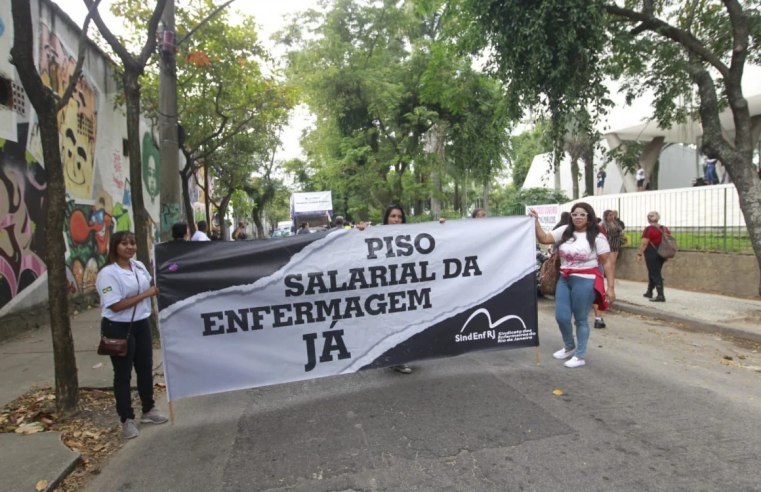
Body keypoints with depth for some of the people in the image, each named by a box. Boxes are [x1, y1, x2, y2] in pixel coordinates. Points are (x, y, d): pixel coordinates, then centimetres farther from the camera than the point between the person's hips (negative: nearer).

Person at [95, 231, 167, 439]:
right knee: (123, 374, 4)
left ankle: (148, 410, 33)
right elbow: (115, 305, -24)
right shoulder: (108, 273, -17)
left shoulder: (139, 266, 4)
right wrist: (146, 294, -22)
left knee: (145, 368, 16)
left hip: (141, 324, 7)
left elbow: (151, 285, 22)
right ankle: (127, 420, 16)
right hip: (118, 328, -7)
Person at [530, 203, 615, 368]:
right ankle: (570, 346, 35)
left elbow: (607, 263, -7)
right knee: (561, 317, 8)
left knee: (581, 319, 4)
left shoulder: (597, 237, -5)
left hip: (585, 281, -5)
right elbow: (544, 239, 3)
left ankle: (580, 356, 19)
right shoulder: (564, 231, 7)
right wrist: (536, 221, -8)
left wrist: (611, 287, -12)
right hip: (564, 279, 5)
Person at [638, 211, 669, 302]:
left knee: (655, 274, -5)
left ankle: (661, 296, -10)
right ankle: (649, 292, 31)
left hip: (652, 254, -7)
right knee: (655, 273, 19)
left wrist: (640, 254, -12)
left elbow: (644, 243, -18)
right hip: (662, 254, 7)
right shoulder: (664, 229, 8)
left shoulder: (649, 229, -13)